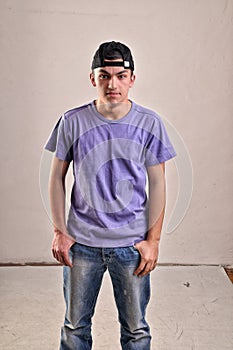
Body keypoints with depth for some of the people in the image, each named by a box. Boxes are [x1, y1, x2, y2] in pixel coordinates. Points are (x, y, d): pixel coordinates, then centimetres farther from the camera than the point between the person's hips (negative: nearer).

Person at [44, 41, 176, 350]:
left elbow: (157, 185, -2)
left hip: (132, 243, 0)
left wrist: (153, 240, -4)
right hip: (81, 242, 1)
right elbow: (57, 178, 2)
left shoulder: (149, 123, -6)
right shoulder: (73, 122, -6)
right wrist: (59, 232, -2)